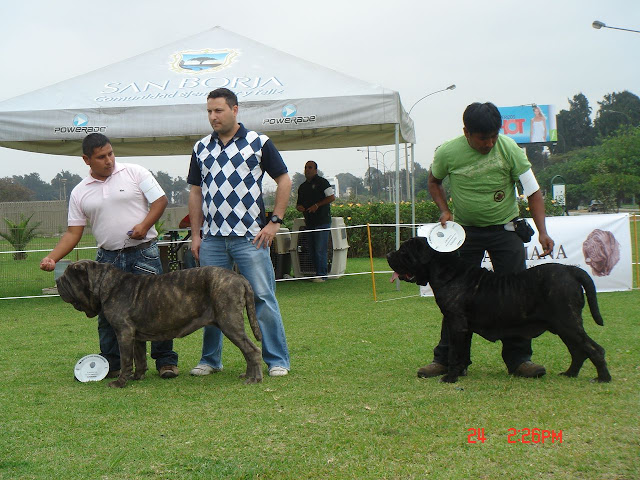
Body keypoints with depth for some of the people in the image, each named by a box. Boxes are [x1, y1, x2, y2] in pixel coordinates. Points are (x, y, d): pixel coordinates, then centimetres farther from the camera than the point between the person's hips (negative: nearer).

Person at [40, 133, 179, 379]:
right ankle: (111, 365, 17)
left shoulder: (134, 173, 0)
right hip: (108, 258, 3)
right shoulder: (80, 193, 7)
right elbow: (73, 233, 7)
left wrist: (145, 225, -17)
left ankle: (166, 361, 5)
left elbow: (160, 200, -1)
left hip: (144, 253, -3)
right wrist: (52, 258, -6)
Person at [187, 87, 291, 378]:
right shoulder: (201, 148, 11)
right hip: (212, 238, 4)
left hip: (251, 237, -4)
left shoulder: (259, 143, 0)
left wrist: (275, 221, -5)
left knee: (263, 297, -3)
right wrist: (195, 233, 8)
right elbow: (195, 192, 15)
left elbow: (284, 181, 3)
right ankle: (210, 360, 19)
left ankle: (277, 360, 5)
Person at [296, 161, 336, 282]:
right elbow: (299, 203, 26)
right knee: (312, 250, 8)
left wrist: (317, 205, -15)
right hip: (309, 221, 7)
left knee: (320, 250, -10)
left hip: (322, 221, -7)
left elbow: (332, 197, -9)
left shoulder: (322, 182, -3)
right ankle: (318, 273, 14)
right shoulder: (303, 186, 18)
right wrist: (299, 207, 1)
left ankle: (321, 275, -7)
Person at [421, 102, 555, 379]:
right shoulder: (447, 153, -14)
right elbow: (433, 182, 8)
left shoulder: (508, 148, -17)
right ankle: (446, 359, 10)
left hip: (505, 229, 0)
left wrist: (542, 231, -21)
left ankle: (518, 359, 4)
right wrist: (444, 209, -8)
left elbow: (533, 191, -11)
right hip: (465, 230, 1)